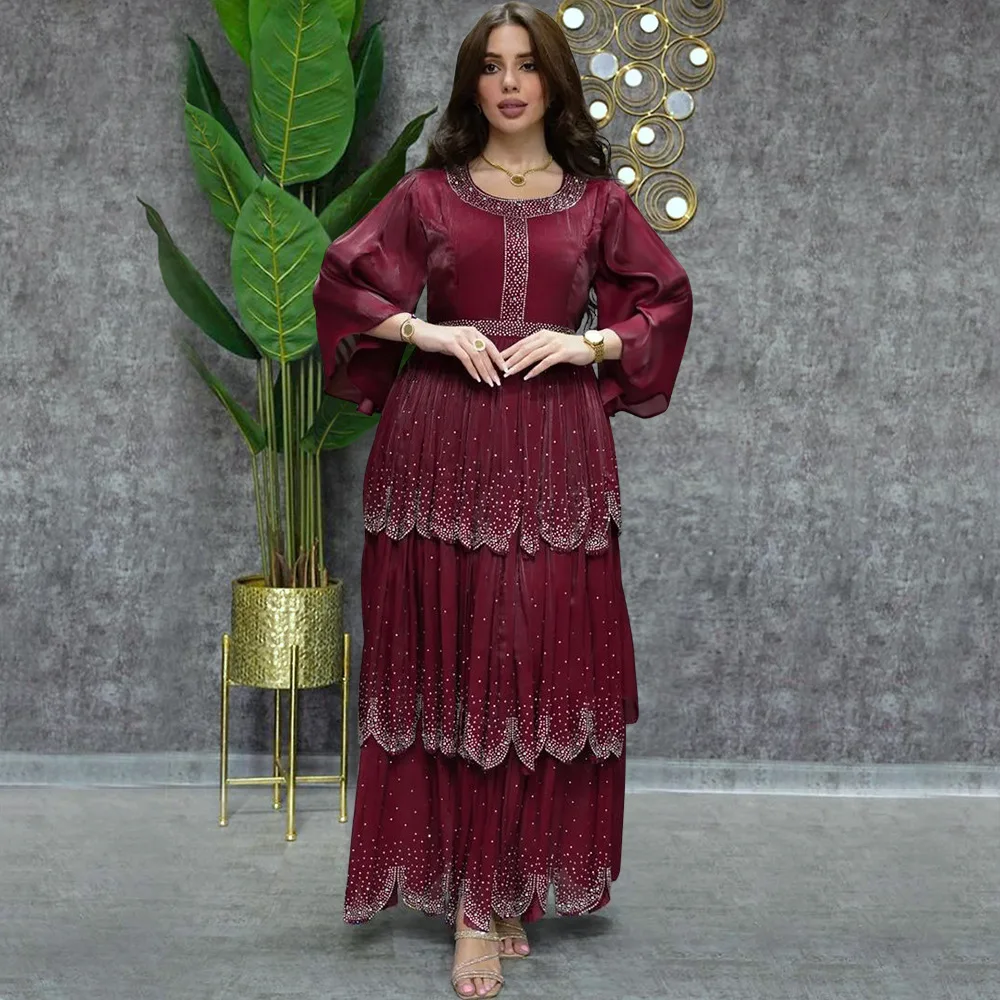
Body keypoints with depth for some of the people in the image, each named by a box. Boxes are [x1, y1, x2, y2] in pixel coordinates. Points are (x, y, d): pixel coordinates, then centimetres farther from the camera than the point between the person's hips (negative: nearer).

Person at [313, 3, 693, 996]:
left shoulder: (597, 197, 10)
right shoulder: (428, 192, 8)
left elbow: (666, 299, 13)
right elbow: (339, 281, 10)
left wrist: (587, 343, -4)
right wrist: (425, 330, -6)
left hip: (555, 451, 1)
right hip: (442, 447, 0)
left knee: (546, 664, 1)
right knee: (450, 661, -1)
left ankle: (508, 892, 16)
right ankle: (476, 901, 9)